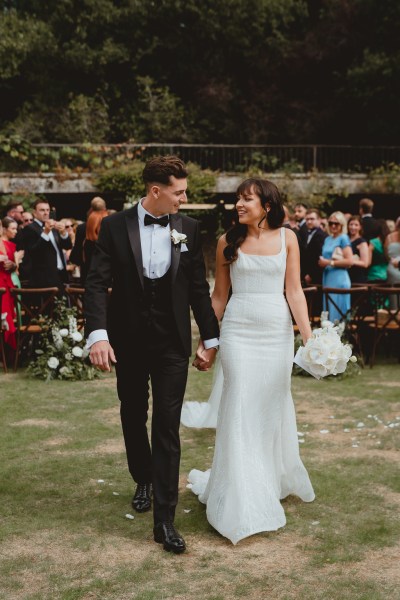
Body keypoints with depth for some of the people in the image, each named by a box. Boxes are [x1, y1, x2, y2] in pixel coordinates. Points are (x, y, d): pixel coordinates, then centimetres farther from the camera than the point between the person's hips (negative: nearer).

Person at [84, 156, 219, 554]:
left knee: (167, 427, -4)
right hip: (128, 341, 1)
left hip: (172, 342, 0)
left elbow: (198, 287, 4)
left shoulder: (188, 228, 0)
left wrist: (211, 337, 3)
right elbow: (98, 283, -9)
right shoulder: (115, 226, -5)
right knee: (133, 417, 18)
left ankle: (164, 519, -1)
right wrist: (98, 334, -21)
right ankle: (144, 479, 44)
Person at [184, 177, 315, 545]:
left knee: (274, 408, 11)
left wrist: (309, 336, -8)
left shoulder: (286, 238, 2)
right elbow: (219, 295, 7)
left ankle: (277, 481, 34)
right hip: (238, 332, 0)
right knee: (240, 411, -3)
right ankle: (244, 504, 6)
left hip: (277, 332, 1)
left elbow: (295, 292, 0)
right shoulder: (228, 241, 3)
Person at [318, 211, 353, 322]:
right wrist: (322, 262, 4)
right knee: (328, 312, 9)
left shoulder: (343, 238, -5)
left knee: (337, 314, -5)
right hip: (327, 278, 7)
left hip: (339, 279, -7)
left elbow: (349, 261, -14)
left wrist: (330, 263, -13)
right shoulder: (327, 239, 15)